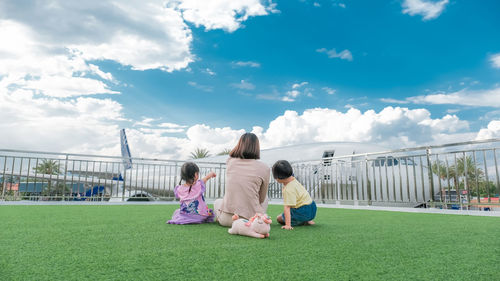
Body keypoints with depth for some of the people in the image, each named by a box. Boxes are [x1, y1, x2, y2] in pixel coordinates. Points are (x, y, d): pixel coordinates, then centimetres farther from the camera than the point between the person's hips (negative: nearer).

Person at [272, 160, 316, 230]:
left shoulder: (288, 190, -28)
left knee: (279, 218, 4)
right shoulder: (293, 179, -4)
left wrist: (287, 225, -36)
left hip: (304, 212, -9)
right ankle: (306, 220, 15)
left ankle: (304, 222, -4)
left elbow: (287, 208, -34)